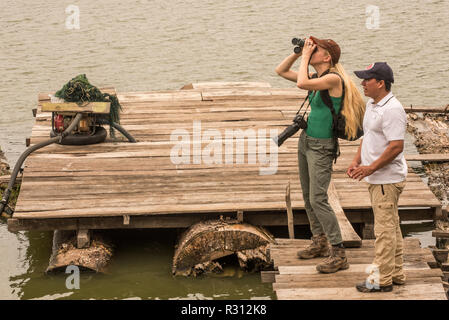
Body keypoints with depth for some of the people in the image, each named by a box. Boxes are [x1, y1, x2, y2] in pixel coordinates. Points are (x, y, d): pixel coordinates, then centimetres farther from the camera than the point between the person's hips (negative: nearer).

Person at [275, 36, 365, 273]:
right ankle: (319, 242, 28)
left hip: (321, 146, -9)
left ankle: (339, 255, -7)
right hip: (305, 140, 9)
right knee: (308, 196, 15)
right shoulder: (317, 79, 8)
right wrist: (299, 52, 3)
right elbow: (281, 71, 15)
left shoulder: (334, 78, -17)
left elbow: (301, 83, -31)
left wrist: (306, 56, -18)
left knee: (318, 199, -12)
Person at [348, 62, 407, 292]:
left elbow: (396, 146, -25)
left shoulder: (392, 110, -20)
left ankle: (382, 280, 0)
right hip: (377, 178, 11)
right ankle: (396, 274, 25)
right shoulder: (372, 104, 13)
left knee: (384, 228, -5)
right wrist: (357, 161, 10)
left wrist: (370, 168, -22)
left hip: (387, 180, -10)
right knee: (391, 226, 16)